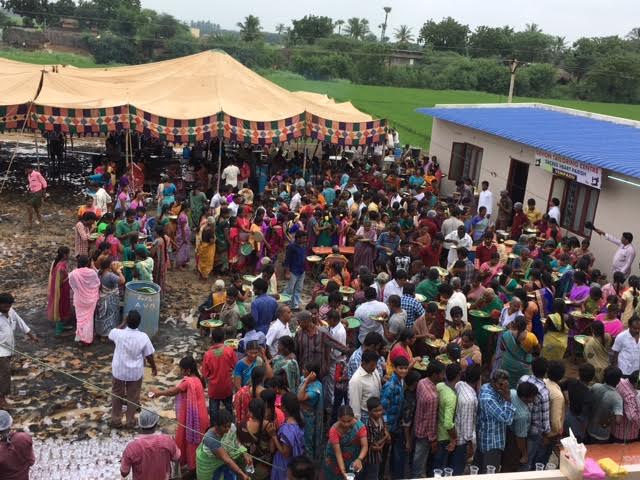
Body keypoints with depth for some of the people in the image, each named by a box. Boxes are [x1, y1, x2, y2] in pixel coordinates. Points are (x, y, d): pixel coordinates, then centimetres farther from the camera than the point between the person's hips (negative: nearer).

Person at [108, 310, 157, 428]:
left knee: (117, 396, 20)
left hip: (118, 371, 1)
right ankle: (130, 421, 30)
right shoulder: (143, 337, -21)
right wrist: (154, 368, 6)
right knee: (132, 397, 18)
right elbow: (149, 356, -10)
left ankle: (115, 420, 31)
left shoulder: (119, 334, -21)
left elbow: (111, 334, 7)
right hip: (135, 372, 0)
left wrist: (123, 323, 5)